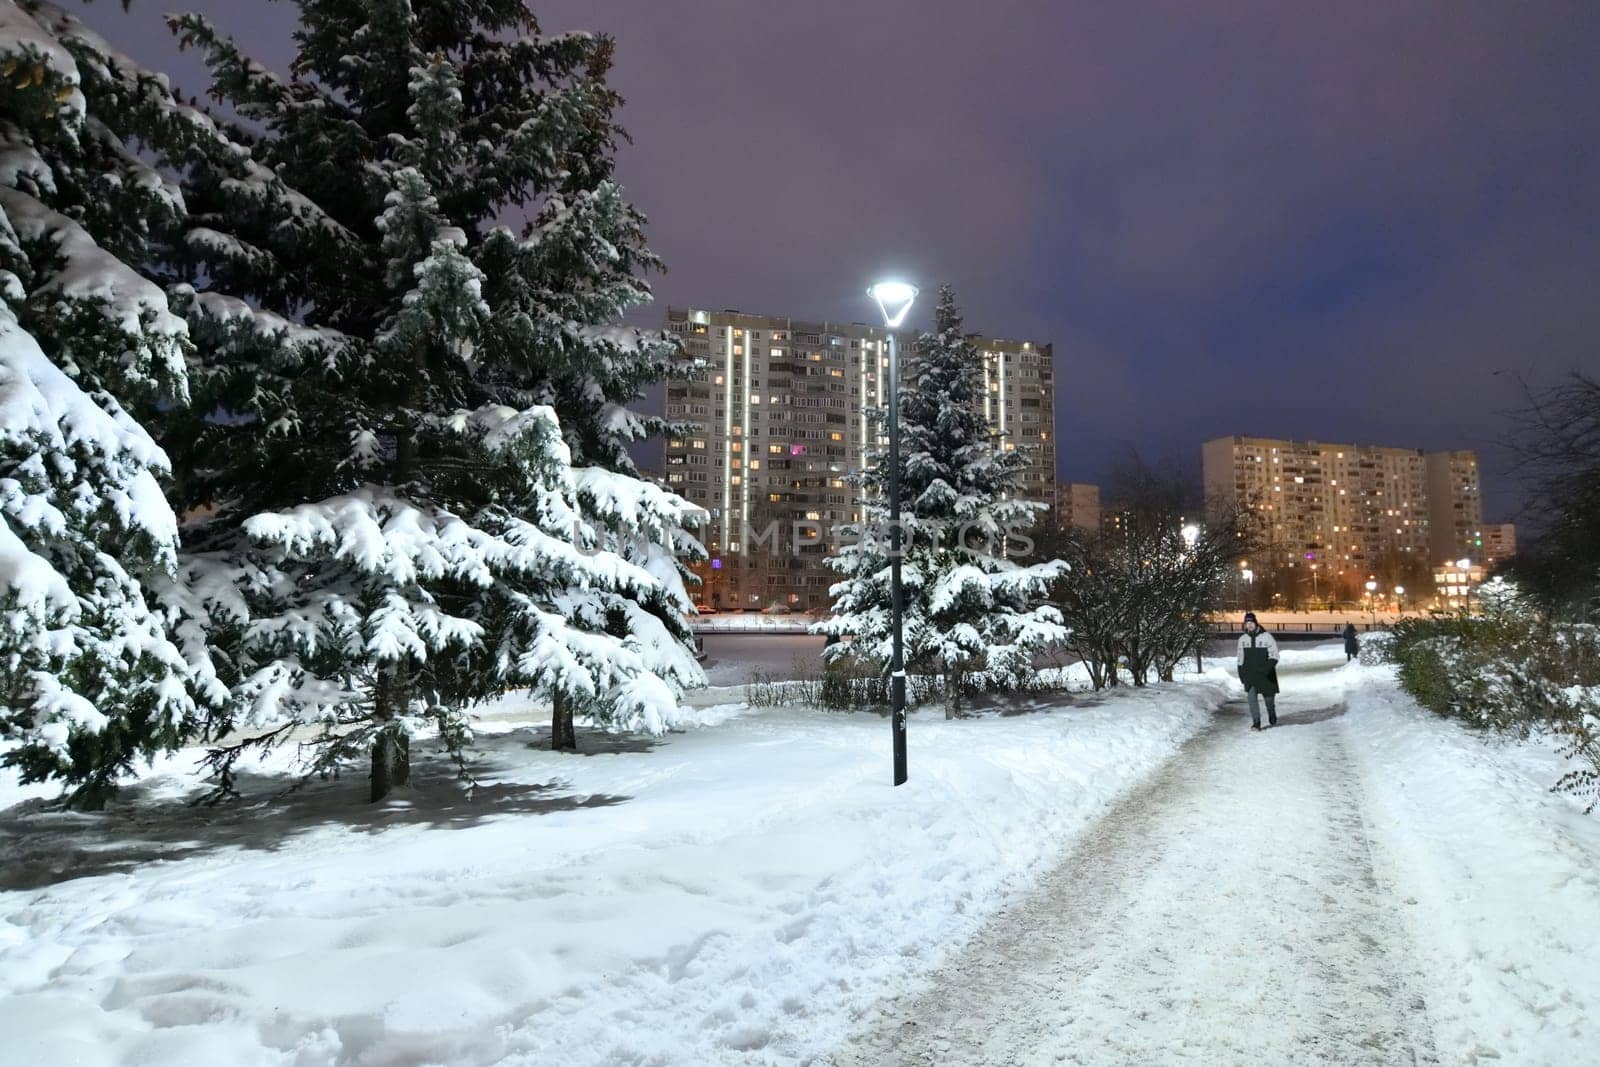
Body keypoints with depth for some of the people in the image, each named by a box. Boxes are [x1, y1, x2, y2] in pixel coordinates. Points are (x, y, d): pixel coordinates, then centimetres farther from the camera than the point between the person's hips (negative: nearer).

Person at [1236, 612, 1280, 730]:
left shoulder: (1267, 637, -7)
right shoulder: (1242, 639, 5)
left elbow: (1274, 656, -6)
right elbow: (1240, 658, 14)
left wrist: (1267, 667, -22)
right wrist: (1241, 675, 10)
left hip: (1266, 675, -2)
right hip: (1249, 675, 2)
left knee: (1269, 698, 12)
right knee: (1251, 697, -11)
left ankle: (1273, 719, 38)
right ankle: (1256, 723, -7)